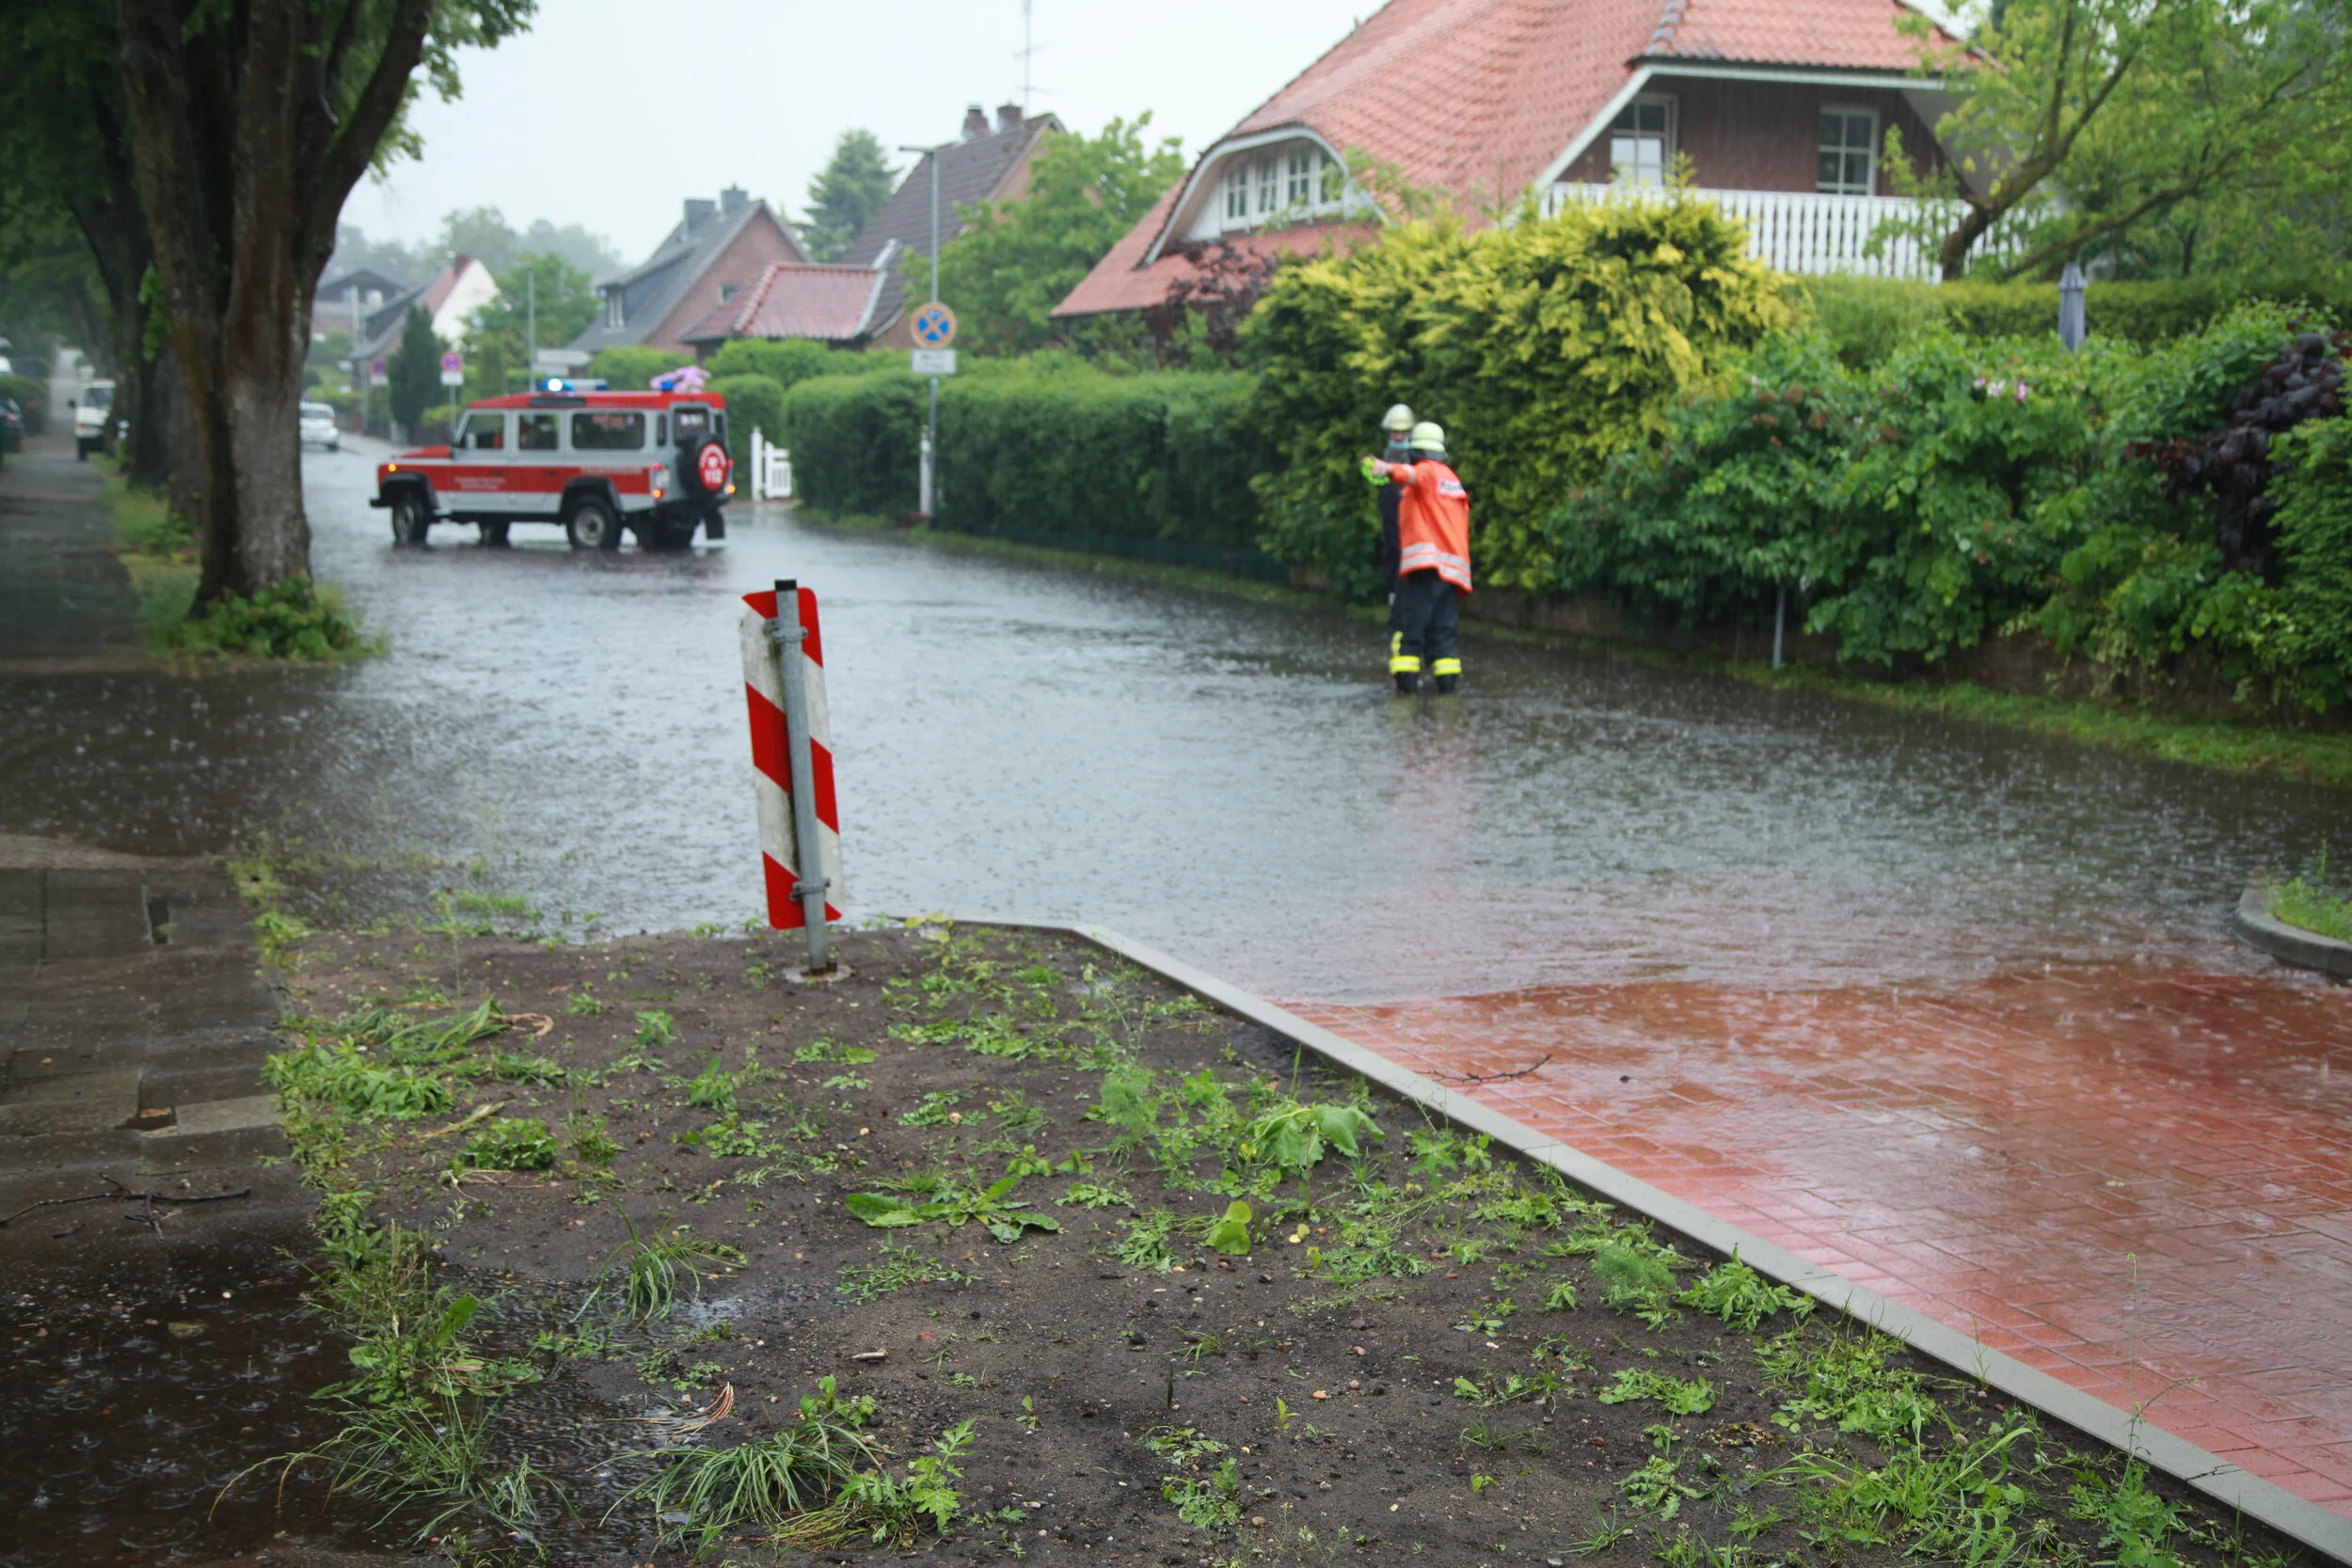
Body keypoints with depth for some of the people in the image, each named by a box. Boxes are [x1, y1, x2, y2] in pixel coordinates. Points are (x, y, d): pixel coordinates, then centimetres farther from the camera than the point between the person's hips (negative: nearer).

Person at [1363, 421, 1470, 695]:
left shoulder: (1427, 470, 0)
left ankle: (1406, 680, -11)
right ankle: (1447, 681, 1)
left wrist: (1389, 469, -44)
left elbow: (1414, 475, -26)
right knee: (1444, 627, 8)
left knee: (1408, 621, -6)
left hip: (1424, 562, -7)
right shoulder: (1453, 478, 25)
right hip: (1452, 567, 7)